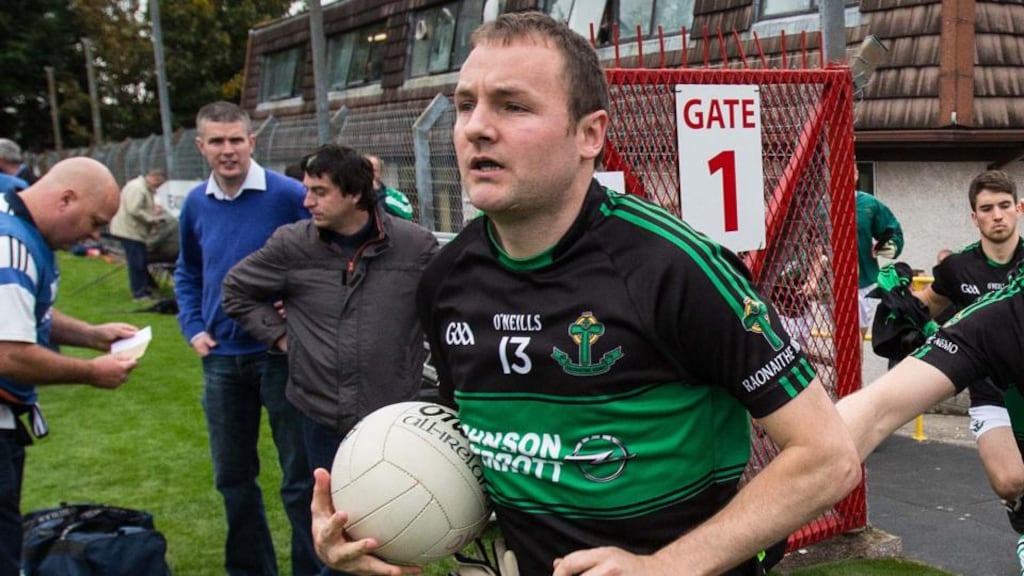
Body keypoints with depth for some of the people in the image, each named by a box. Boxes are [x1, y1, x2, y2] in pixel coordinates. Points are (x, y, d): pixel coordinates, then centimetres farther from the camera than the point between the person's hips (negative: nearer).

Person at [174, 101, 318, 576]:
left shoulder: (289, 196, -12)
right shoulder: (196, 204, 4)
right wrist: (193, 328, 6)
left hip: (280, 353, -5)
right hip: (221, 358, 5)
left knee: (300, 476, 4)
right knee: (232, 476, 16)